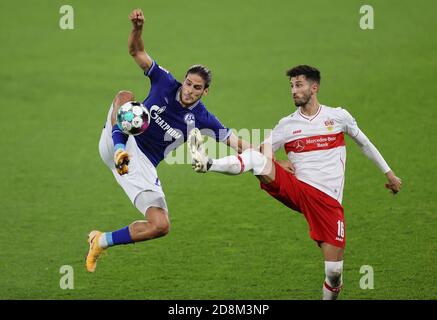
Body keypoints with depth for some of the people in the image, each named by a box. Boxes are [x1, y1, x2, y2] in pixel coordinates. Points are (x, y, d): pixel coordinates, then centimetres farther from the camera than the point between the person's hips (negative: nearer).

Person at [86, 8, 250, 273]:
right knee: (125, 96, -27)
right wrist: (137, 28, -22)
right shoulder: (165, 83, -2)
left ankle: (103, 241, 7)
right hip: (117, 145, -1)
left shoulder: (202, 119, -2)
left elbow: (236, 142, -4)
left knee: (161, 226, -13)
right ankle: (119, 149, -42)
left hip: (142, 165, 1)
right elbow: (137, 51, -2)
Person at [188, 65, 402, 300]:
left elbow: (364, 143, 19)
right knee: (254, 157, -24)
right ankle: (207, 164, -45)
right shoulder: (287, 124, 9)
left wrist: (388, 173, 24)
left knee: (334, 269, -9)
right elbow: (265, 148, 14)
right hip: (295, 189, 1)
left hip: (328, 200, -1)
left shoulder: (338, 116, 7)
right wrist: (274, 165, -8)